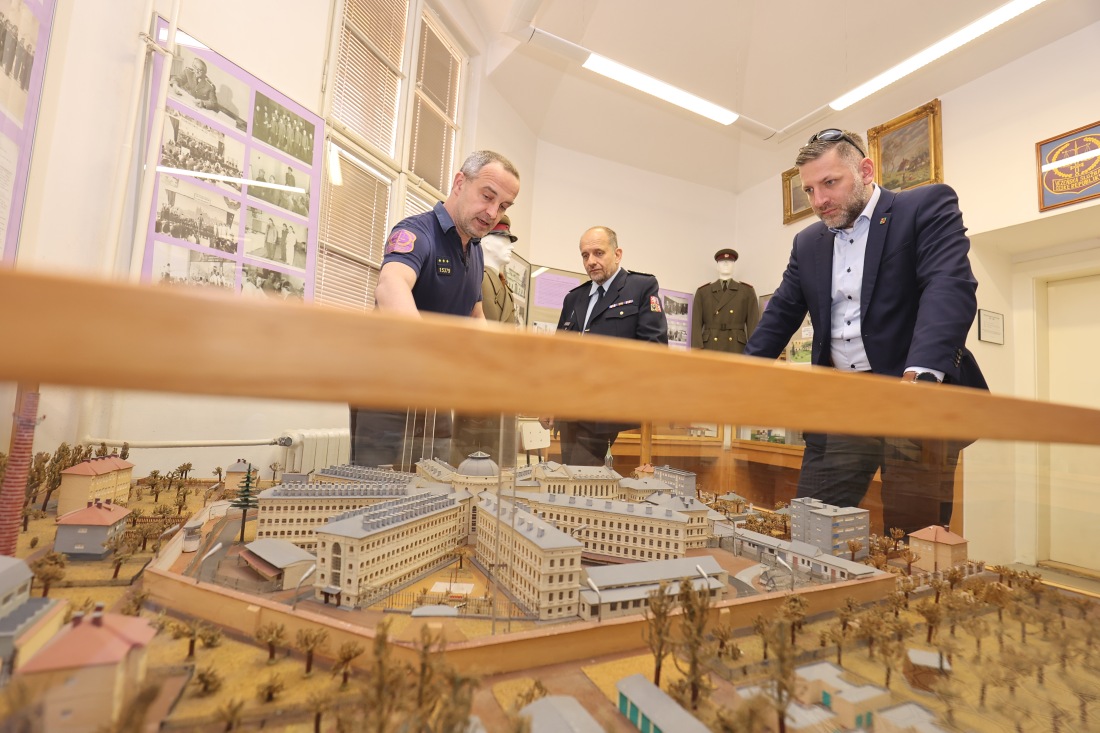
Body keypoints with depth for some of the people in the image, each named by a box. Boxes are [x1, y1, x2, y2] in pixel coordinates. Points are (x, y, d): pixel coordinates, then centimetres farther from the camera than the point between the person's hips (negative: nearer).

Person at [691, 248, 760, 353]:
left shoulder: (747, 291, 14)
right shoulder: (702, 292, 13)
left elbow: (753, 324, 6)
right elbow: (696, 324, 5)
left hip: (737, 349, 0)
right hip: (709, 348, 0)